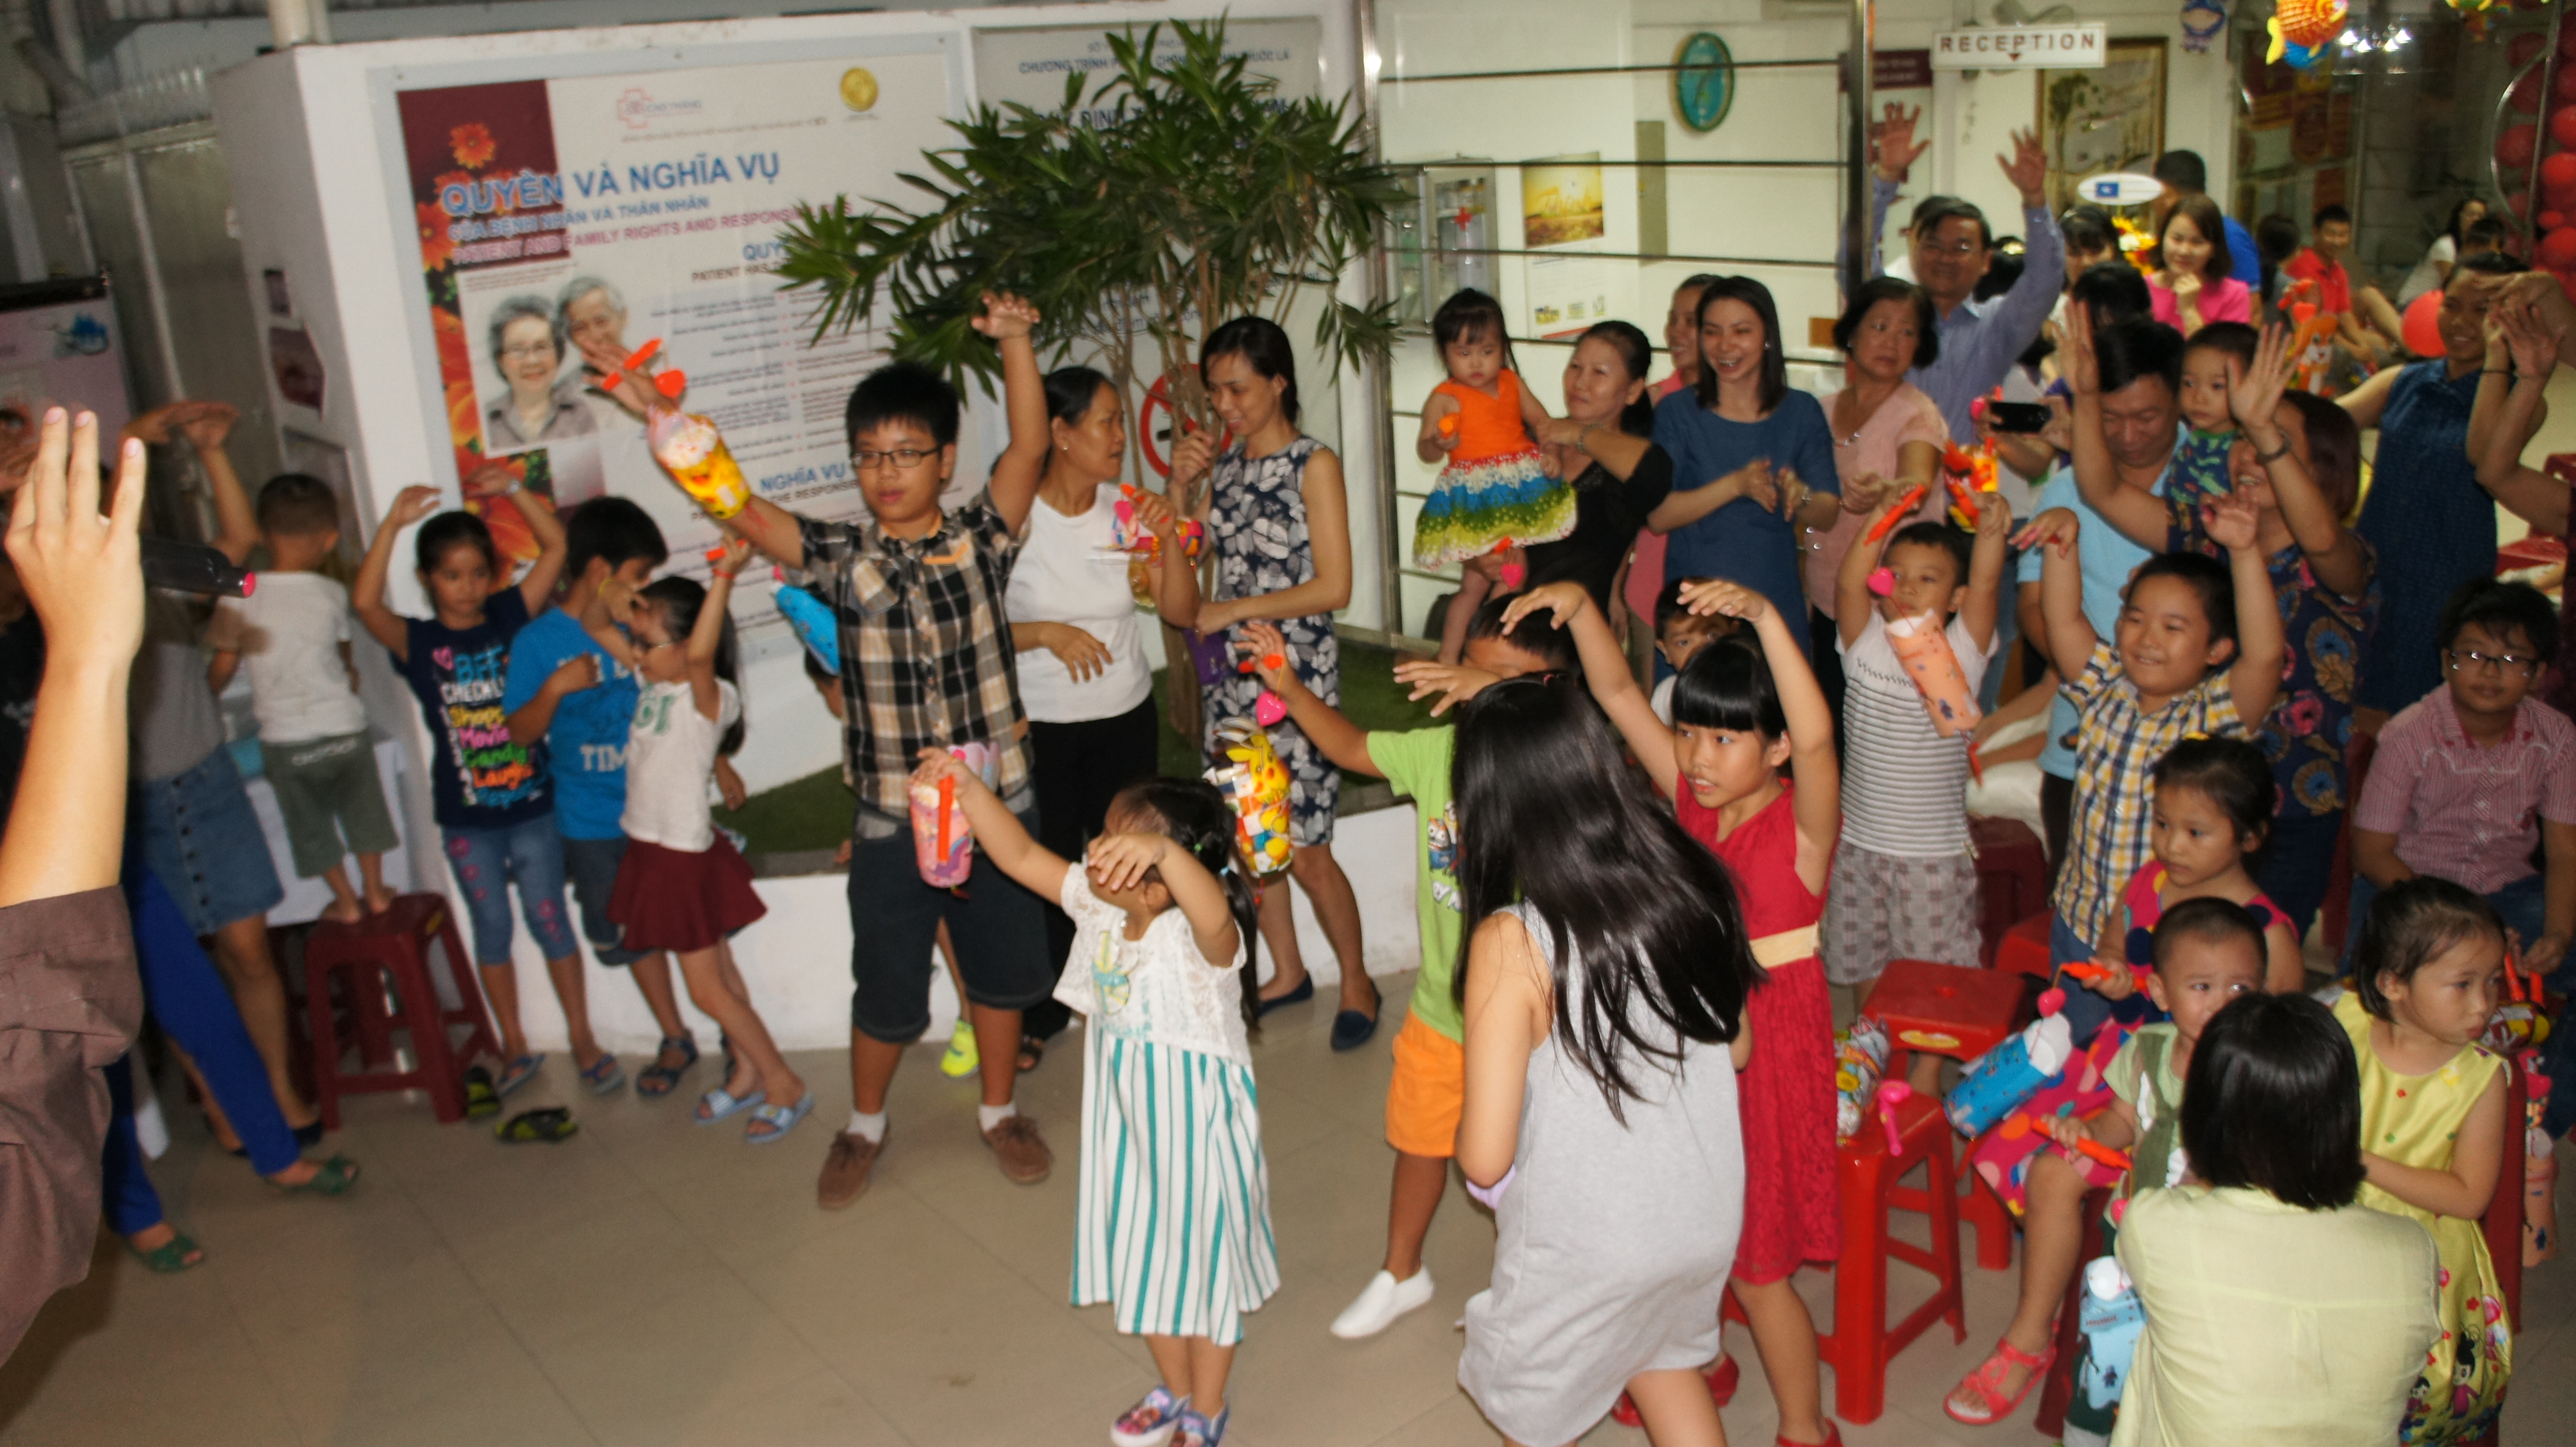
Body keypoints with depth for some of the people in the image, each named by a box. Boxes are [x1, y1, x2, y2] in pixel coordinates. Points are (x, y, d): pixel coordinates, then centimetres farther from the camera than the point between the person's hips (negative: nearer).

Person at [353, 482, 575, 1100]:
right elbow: (365, 602, -23)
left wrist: (512, 489, -15)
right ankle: (515, 1048, 22)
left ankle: (582, 1036, 18)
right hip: (466, 818, 0)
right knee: (492, 930, 10)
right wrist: (394, 523, -28)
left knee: (549, 920, 8)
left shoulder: (509, 616, 1)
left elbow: (556, 546, -5)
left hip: (532, 806, 0)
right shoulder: (417, 641, -4)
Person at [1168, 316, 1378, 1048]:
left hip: (1297, 672, -6)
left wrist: (1231, 609, -13)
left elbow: (1333, 586, -14)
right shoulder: (1222, 465, 8)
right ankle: (1287, 973, 30)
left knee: (1305, 852, -3)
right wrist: (1180, 484, -4)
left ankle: (1356, 983, 18)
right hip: (1233, 672, 6)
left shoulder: (1313, 464, -9)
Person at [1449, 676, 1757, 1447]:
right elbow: (1739, 1047, 5)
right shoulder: (1692, 885, -11)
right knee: (1659, 1350, 35)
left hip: (1586, 1251, -5)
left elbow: (1485, 1158, -23)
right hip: (1706, 1218, 6)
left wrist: (1472, 1132, 0)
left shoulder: (1513, 942, -26)